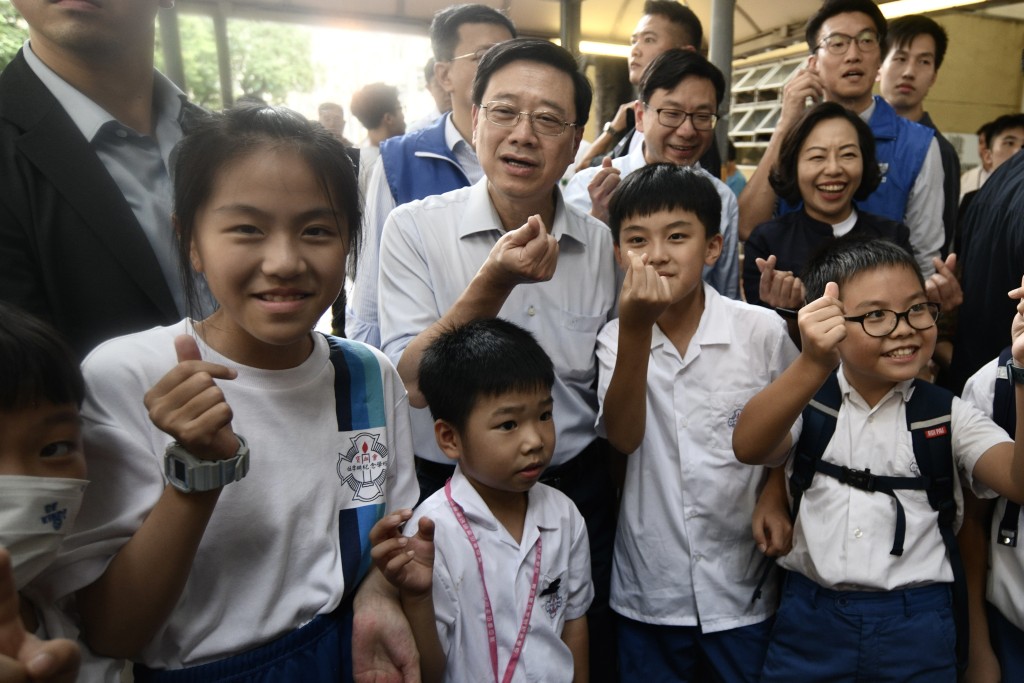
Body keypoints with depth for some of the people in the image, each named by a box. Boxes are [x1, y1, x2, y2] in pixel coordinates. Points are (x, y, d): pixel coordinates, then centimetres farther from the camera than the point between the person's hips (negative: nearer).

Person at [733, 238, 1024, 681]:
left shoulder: (948, 416, 0)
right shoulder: (807, 401, -4)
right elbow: (748, 448, -25)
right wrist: (813, 364, -41)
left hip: (916, 627, 1)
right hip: (810, 621, 0)